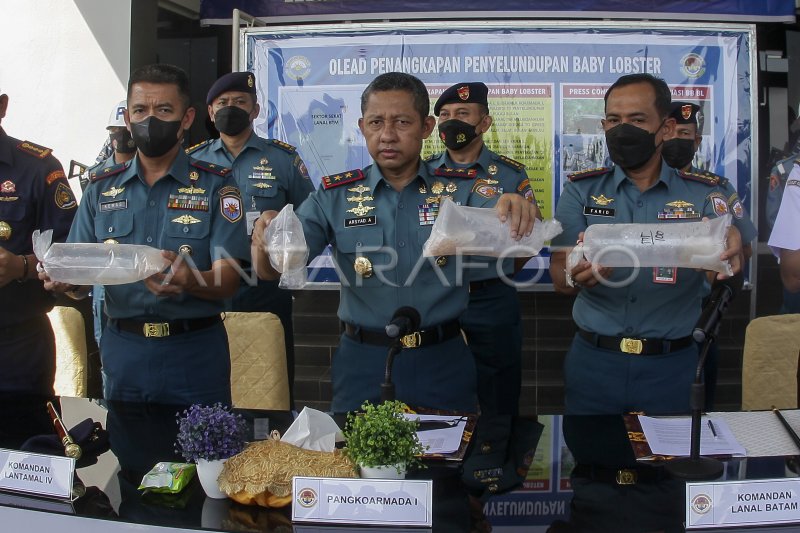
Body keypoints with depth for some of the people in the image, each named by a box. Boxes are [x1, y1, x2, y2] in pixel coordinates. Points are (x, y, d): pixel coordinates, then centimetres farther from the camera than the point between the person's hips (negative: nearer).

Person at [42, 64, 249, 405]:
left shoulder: (215, 185, -3)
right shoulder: (102, 189, 7)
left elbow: (227, 281, -10)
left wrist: (188, 281, -30)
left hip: (195, 352, -2)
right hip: (122, 349, 3)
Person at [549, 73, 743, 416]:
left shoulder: (703, 194, 0)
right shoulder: (581, 191, 0)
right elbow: (559, 274, -9)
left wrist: (731, 252, -37)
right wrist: (575, 277, -33)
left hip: (670, 365, 0)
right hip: (593, 359, 1)